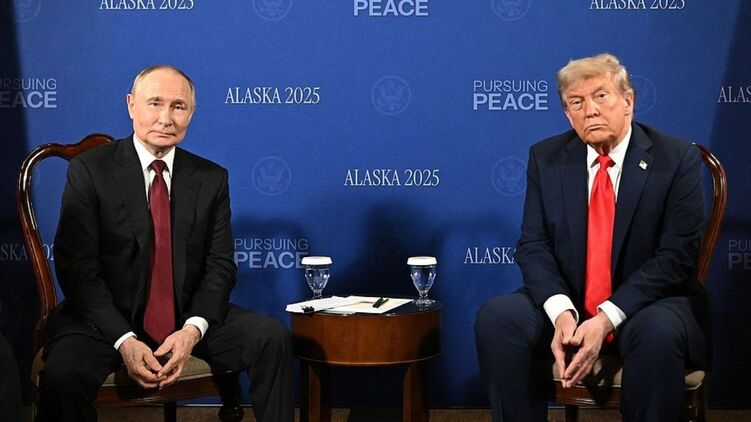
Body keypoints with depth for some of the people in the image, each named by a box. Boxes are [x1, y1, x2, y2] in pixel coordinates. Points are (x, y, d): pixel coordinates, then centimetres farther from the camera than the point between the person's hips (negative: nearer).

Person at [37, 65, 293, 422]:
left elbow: (220, 265, 3)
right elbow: (77, 267, -10)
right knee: (62, 375, -33)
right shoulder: (89, 171, -5)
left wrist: (193, 330, -17)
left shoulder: (212, 179, 6)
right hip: (107, 318, -3)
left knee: (272, 337, -18)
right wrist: (124, 340, -21)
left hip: (189, 317, 3)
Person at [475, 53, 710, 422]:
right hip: (566, 302, 3)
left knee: (658, 333, -36)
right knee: (495, 318, -24)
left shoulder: (676, 159, -6)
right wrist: (561, 312, -21)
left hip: (647, 304, -2)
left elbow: (675, 257, -12)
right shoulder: (546, 158, 4)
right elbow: (533, 246, -1)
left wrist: (606, 320, -23)